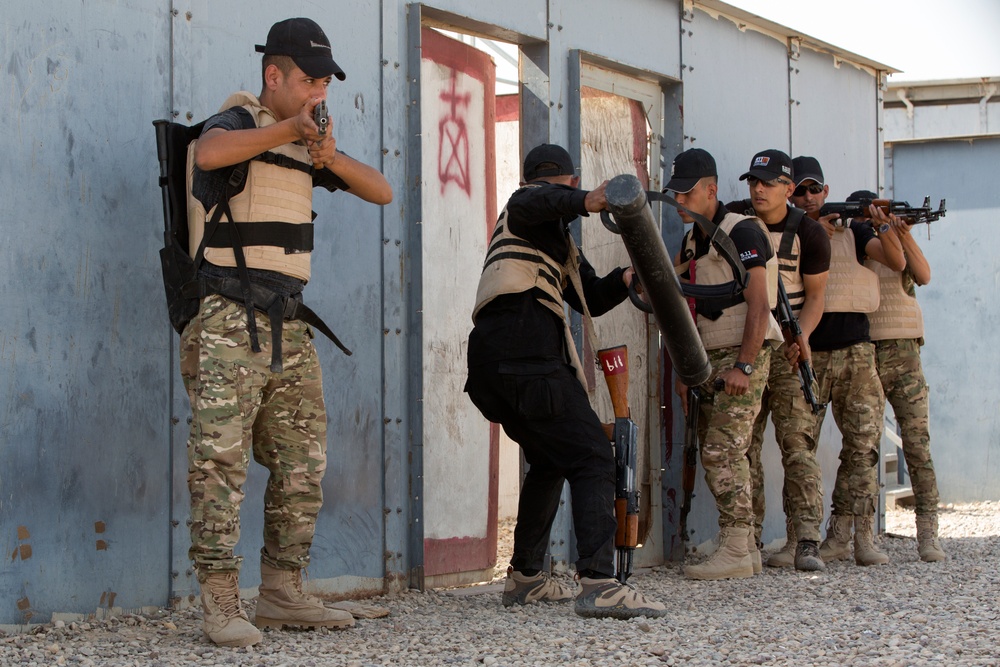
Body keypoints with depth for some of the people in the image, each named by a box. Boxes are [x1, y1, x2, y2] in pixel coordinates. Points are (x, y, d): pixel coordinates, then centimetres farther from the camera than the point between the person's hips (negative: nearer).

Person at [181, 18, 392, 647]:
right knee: (221, 460, -12)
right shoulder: (237, 124, -4)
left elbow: (382, 192, 12)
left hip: (289, 327, 8)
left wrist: (331, 158, -5)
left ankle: (282, 593, 15)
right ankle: (221, 602, -12)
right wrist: (291, 126, -29)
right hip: (230, 320, -8)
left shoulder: (306, 143, 17)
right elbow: (208, 154, -30)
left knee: (303, 466, 8)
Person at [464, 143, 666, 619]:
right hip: (528, 352, -10)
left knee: (548, 461, 25)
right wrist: (584, 202, -37)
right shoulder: (539, 208, 7)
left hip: (492, 359, 10)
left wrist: (627, 278, 10)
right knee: (591, 459, -15)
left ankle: (524, 576, 29)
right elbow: (527, 205, -19)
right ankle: (598, 583, -28)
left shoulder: (560, 246, 33)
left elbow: (592, 298, 30)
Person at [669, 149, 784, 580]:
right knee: (713, 455, 7)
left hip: (743, 355, -9)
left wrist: (743, 366, -22)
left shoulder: (742, 232, -11)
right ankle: (746, 548, 12)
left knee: (723, 452, -13)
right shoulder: (691, 240, 16)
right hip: (709, 359, 9)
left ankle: (735, 553, -9)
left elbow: (759, 304, -17)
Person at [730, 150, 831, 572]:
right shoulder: (732, 221, 3)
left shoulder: (807, 233, -3)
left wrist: (800, 336, -12)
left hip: (787, 346, -2)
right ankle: (749, 540, 6)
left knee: (797, 440, -11)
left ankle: (805, 541, -14)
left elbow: (815, 296, 3)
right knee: (743, 445, 1)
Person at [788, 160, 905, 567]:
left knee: (863, 444, -3)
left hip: (854, 350, 1)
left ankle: (862, 538, 1)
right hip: (806, 352, -1)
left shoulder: (852, 231, 13)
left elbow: (897, 262, 2)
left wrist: (883, 226, -14)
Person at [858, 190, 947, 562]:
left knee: (918, 445, -6)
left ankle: (928, 535, -6)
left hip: (903, 353, 1)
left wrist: (904, 235, -18)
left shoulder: (898, 250, 12)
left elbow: (923, 277, -5)